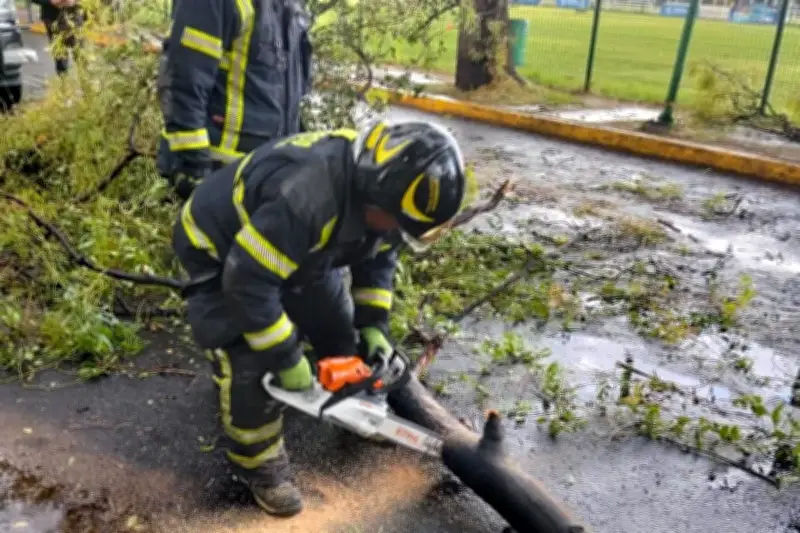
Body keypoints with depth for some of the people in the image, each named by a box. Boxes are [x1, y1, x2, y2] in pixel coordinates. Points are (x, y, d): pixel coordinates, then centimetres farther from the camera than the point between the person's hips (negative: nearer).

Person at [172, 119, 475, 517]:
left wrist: (373, 325, -5)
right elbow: (248, 283, -39)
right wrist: (286, 357, -28)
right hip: (221, 253, -7)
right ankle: (259, 465, 7)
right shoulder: (305, 197, -45)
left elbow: (378, 257, 1)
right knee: (250, 364, -15)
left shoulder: (378, 180, -17)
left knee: (335, 323, 12)